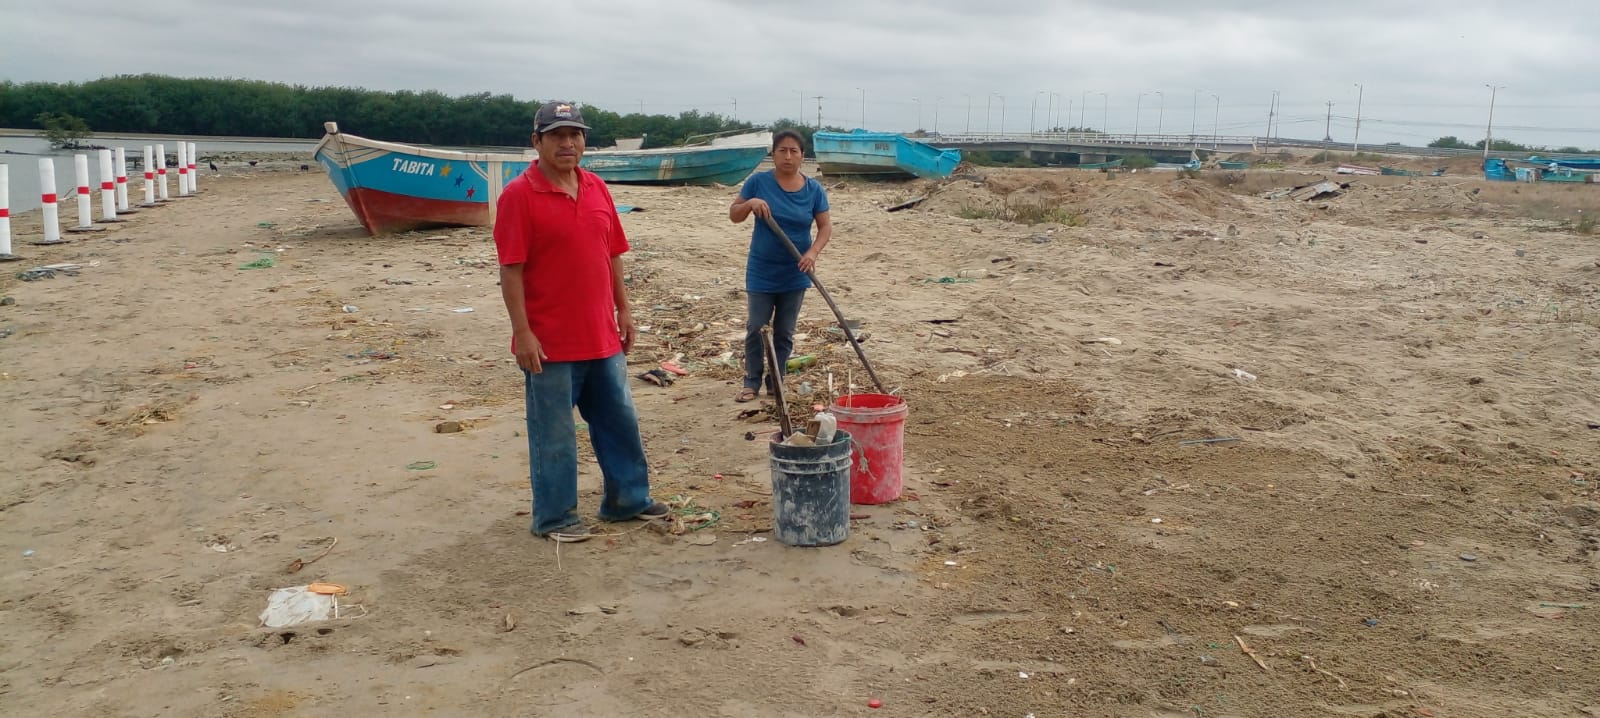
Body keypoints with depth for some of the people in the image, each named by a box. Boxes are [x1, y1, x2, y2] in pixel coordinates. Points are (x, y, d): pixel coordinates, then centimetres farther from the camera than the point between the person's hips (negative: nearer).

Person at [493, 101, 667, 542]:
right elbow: (510, 269, -14)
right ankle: (554, 517, 19)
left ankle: (627, 500, 31)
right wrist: (522, 333, -17)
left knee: (620, 422, 16)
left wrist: (624, 311, 11)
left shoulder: (597, 189, 9)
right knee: (554, 434, 4)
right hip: (550, 342, -6)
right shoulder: (519, 195, -11)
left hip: (602, 337, 7)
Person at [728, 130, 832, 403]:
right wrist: (750, 203, -23)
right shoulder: (758, 182, -8)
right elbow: (734, 216, -2)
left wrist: (813, 252, -21)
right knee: (756, 329, 4)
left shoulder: (814, 189, -4)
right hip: (761, 272, -1)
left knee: (784, 333, 10)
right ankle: (752, 381, 19)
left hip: (795, 275, 1)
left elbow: (826, 226, -3)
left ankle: (776, 382, 23)